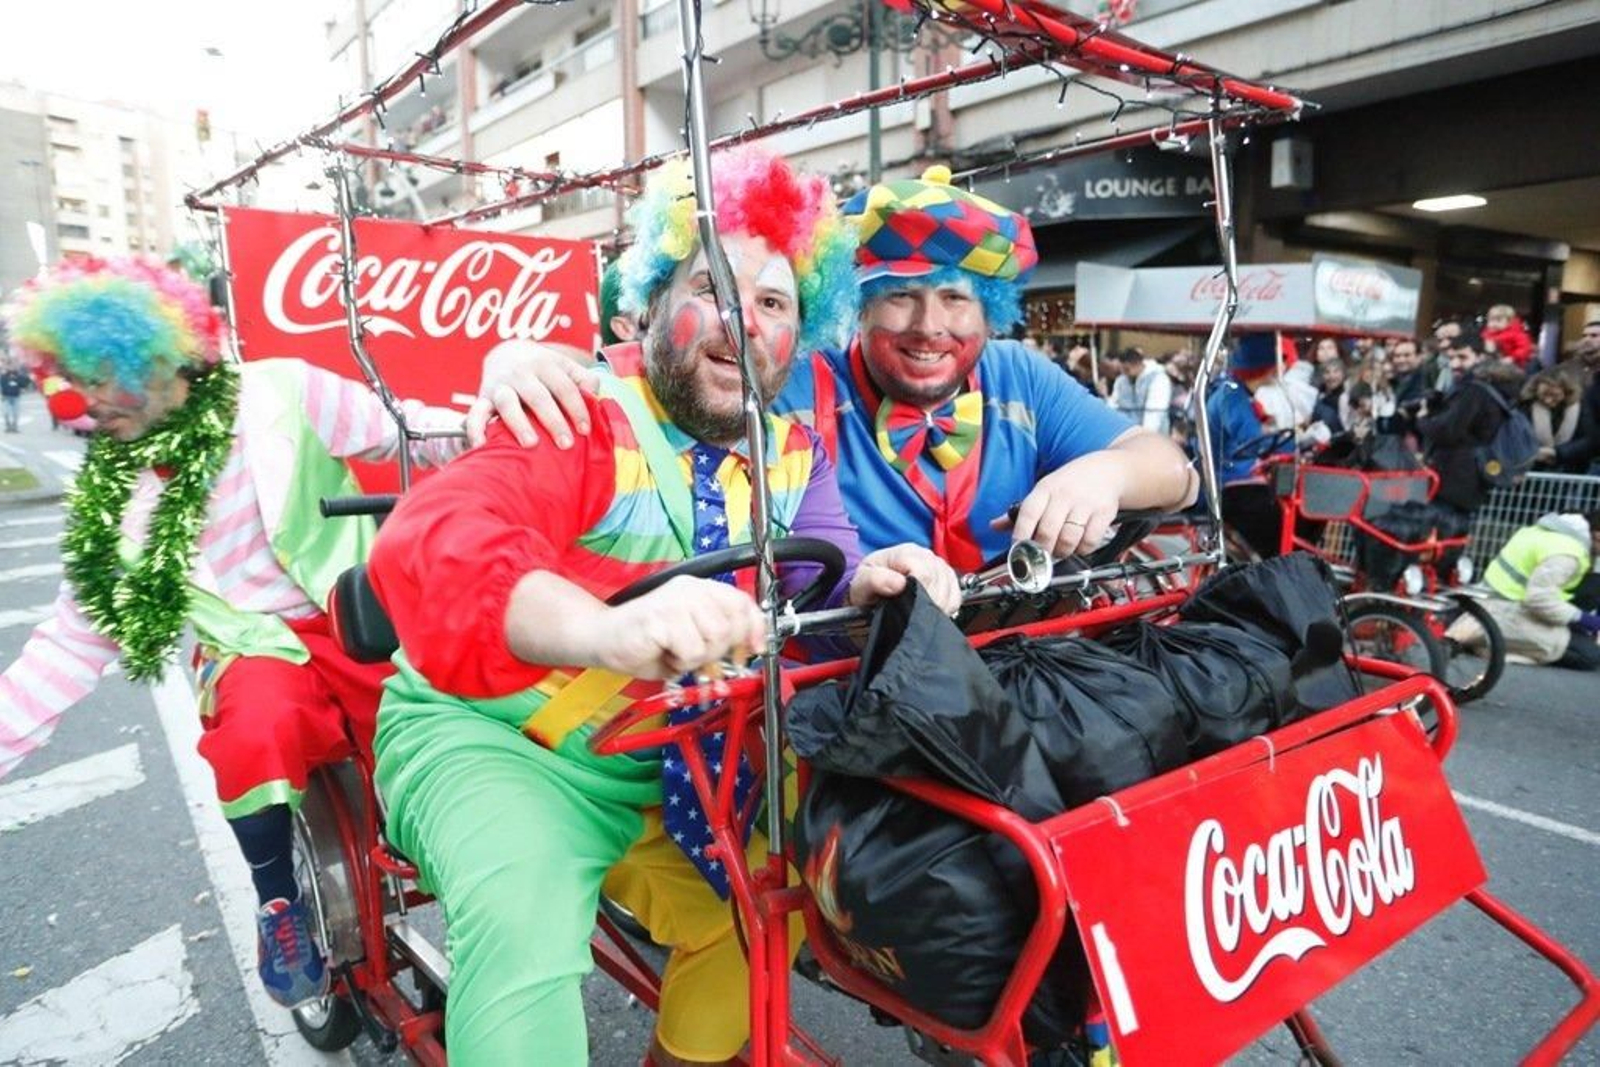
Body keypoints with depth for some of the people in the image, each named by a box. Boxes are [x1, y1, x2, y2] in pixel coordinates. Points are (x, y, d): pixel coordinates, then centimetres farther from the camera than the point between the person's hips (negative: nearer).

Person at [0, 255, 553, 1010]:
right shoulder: (107, 494, 8)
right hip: (253, 652, 2)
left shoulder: (275, 395, -3)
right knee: (254, 733, -31)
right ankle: (279, 903, -3)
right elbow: (73, 640, 12)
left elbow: (401, 432, -7)